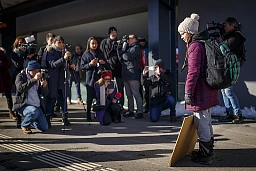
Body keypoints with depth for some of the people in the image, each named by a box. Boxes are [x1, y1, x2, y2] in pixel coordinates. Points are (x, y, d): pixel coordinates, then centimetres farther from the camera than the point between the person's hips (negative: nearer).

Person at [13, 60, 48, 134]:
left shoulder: (38, 78, 10)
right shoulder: (21, 76, -4)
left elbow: (44, 94, 8)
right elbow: (20, 88, -25)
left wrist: (44, 86, -15)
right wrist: (34, 80, -30)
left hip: (37, 106, 5)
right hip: (23, 105, -5)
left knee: (44, 128, -4)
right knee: (34, 111, -38)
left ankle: (30, 122, 28)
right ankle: (24, 125, -6)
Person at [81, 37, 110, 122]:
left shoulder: (100, 53, 15)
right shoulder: (86, 54, 6)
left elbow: (107, 65, 23)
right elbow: (82, 66, 2)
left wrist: (104, 63, 1)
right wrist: (90, 64, -13)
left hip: (100, 77, 3)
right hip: (90, 78, -2)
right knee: (90, 97, -2)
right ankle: (88, 116, 6)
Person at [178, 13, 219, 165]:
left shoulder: (195, 46, -16)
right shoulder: (205, 44, 15)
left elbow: (193, 71, -21)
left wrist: (188, 91, -16)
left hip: (200, 91, -10)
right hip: (209, 89, 10)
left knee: (201, 122, -3)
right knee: (207, 120, 18)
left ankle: (205, 155, 4)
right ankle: (208, 150, 30)